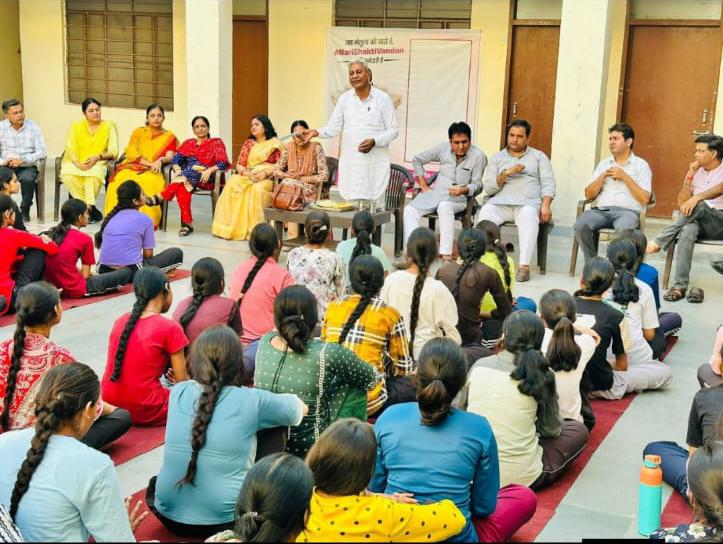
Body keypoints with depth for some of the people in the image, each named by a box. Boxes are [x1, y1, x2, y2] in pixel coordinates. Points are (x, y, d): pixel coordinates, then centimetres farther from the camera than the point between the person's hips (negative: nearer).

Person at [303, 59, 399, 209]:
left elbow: (393, 130, 0)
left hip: (374, 162, -3)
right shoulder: (344, 98, 9)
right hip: (350, 162, 3)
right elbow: (333, 128, 8)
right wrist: (317, 132, -12)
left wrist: (374, 141, -16)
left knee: (370, 202, -5)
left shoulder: (382, 98, 0)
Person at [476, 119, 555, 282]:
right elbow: (489, 188, 10)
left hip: (528, 203, -1)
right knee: (485, 213, -33)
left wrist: (546, 205, -12)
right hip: (501, 202, 2)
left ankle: (524, 266, -42)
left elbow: (548, 183, 7)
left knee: (529, 216, -38)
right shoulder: (497, 158, 21)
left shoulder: (539, 156, 19)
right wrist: (506, 173, -6)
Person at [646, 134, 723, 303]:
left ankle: (659, 242, -27)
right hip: (697, 221, 3)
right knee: (687, 230, -34)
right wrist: (689, 176, 2)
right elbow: (681, 203, 11)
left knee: (699, 205, -35)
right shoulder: (696, 172, 18)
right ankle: (680, 286, -40)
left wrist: (697, 197, -37)